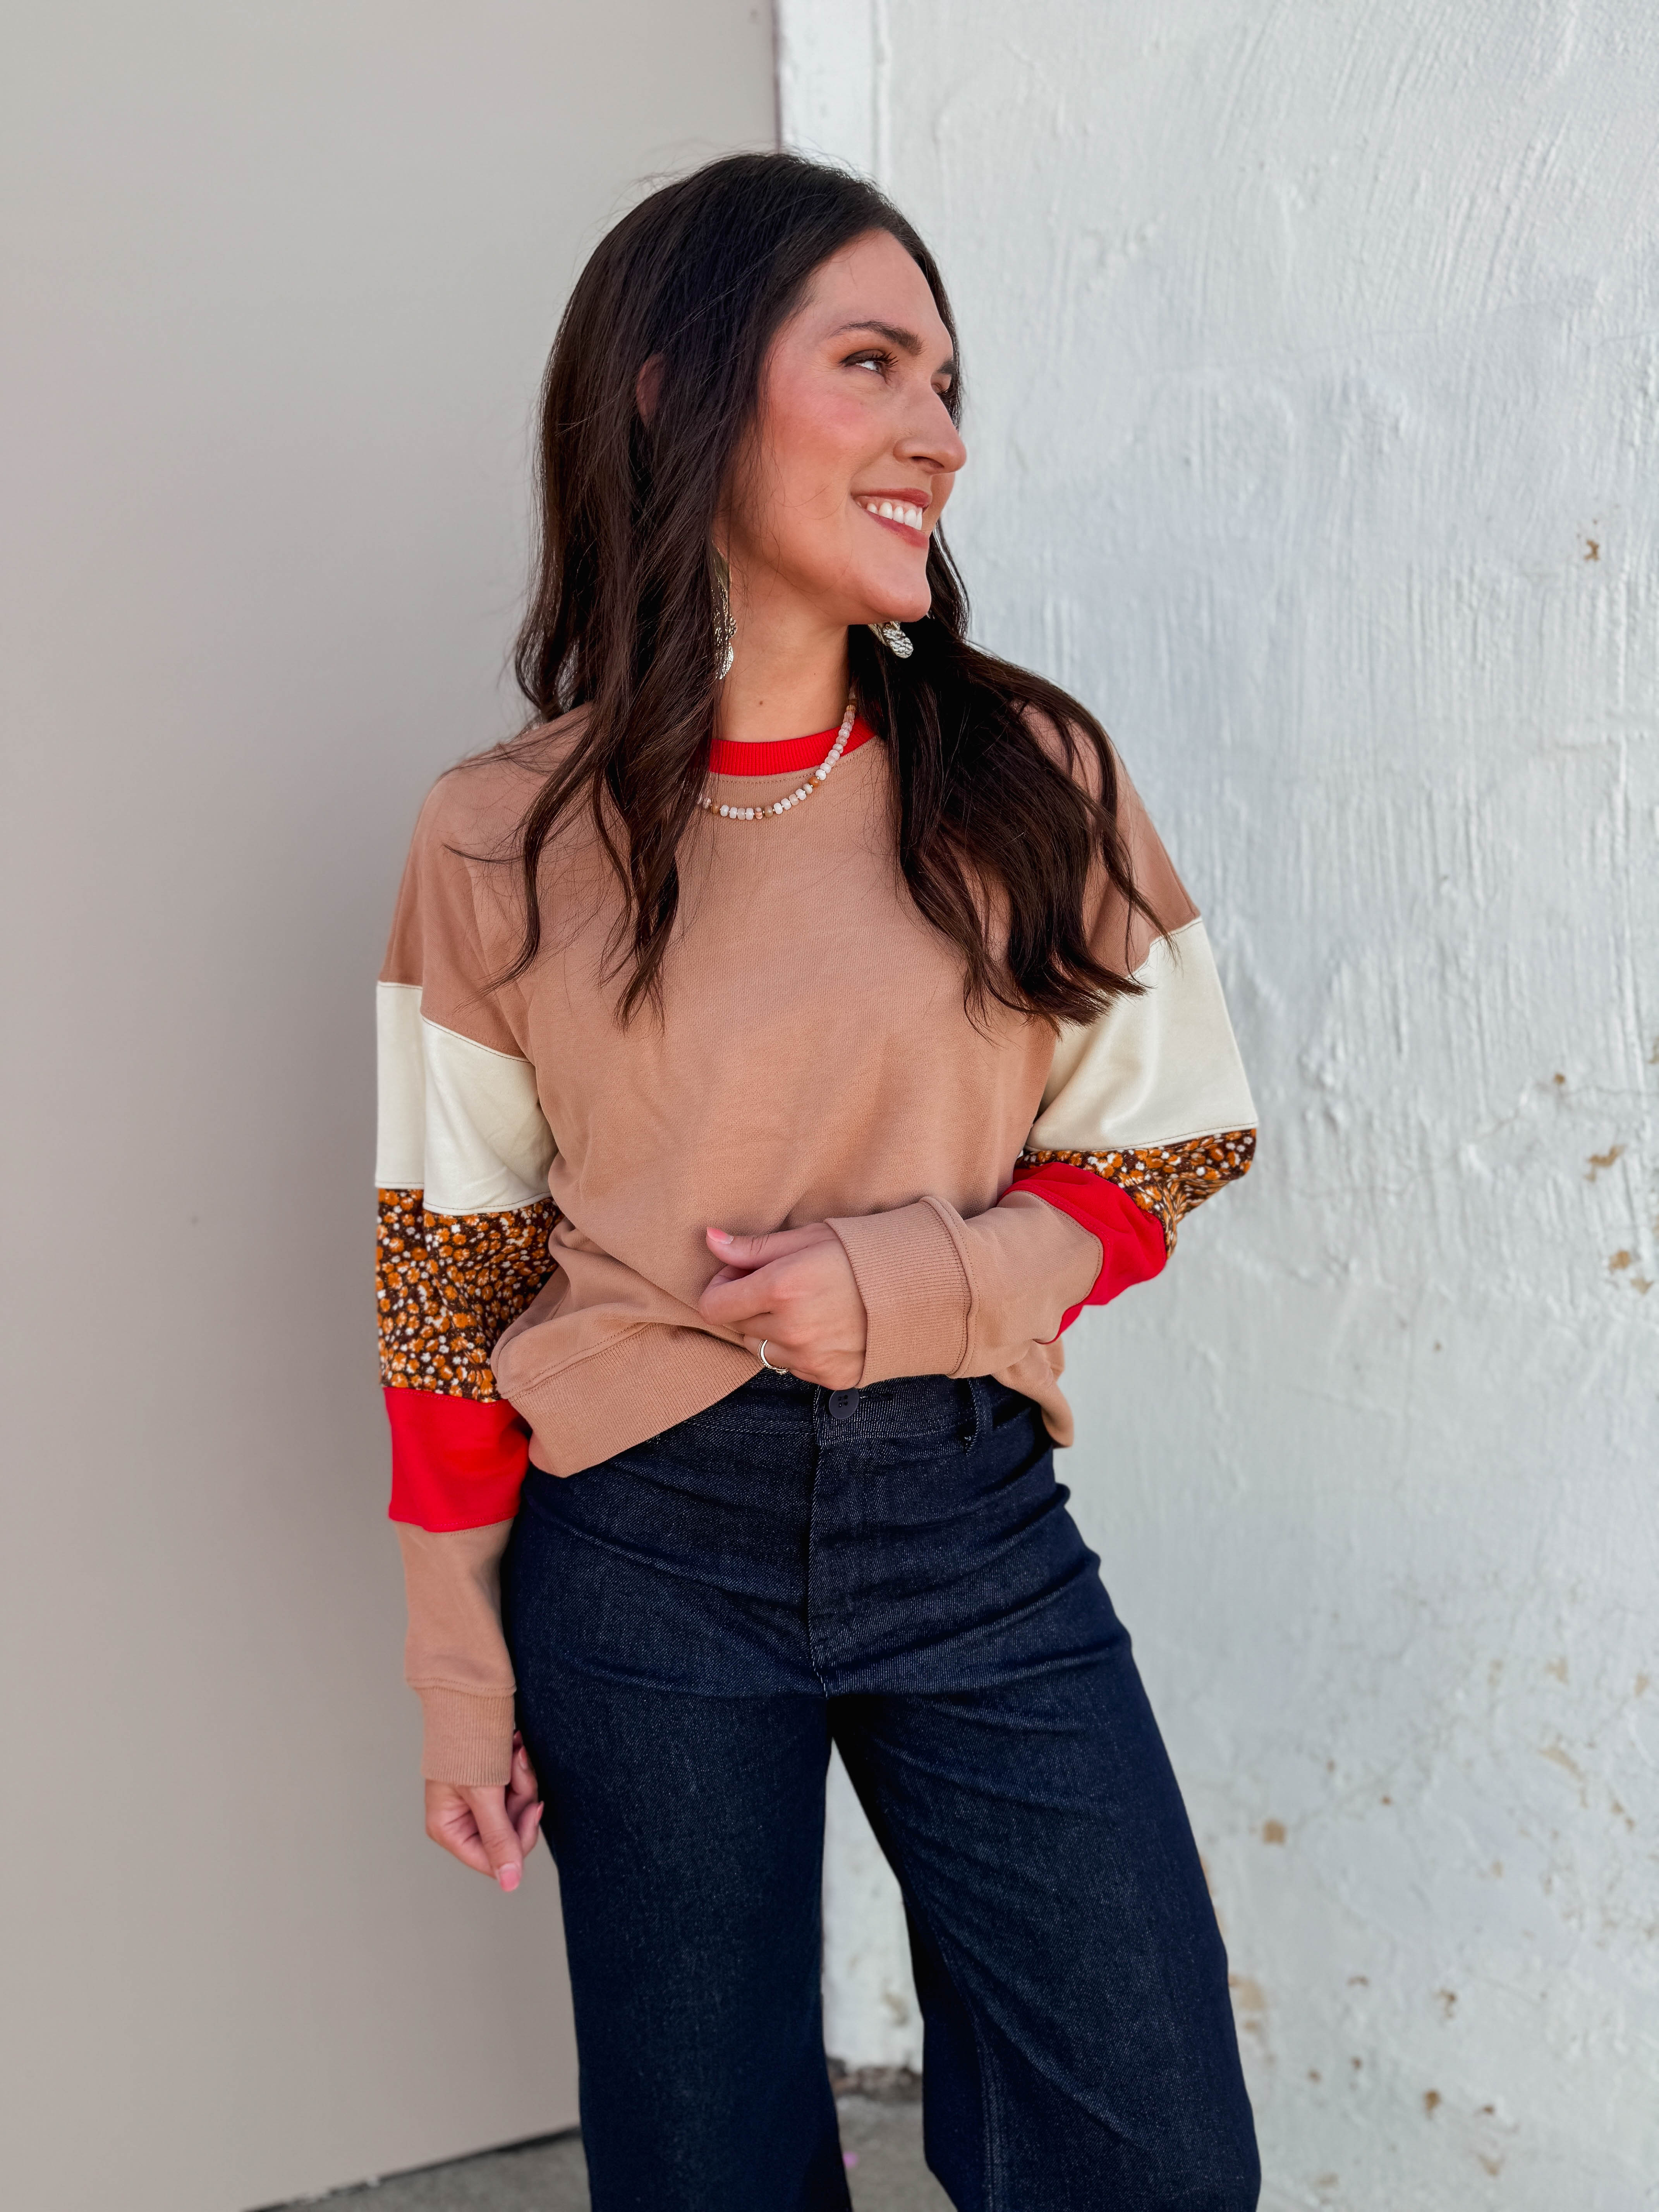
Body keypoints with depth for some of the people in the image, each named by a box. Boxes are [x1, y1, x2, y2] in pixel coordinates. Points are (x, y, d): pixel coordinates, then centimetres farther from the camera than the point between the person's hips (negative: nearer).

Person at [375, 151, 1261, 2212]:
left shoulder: (1032, 782, -3)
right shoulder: (501, 847, -5)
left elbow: (1169, 1158, 3)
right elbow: (450, 1287, 1)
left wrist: (906, 1278, -14)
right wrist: (460, 1675, 2)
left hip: (972, 1522, 1)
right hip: (643, 1554, 0)